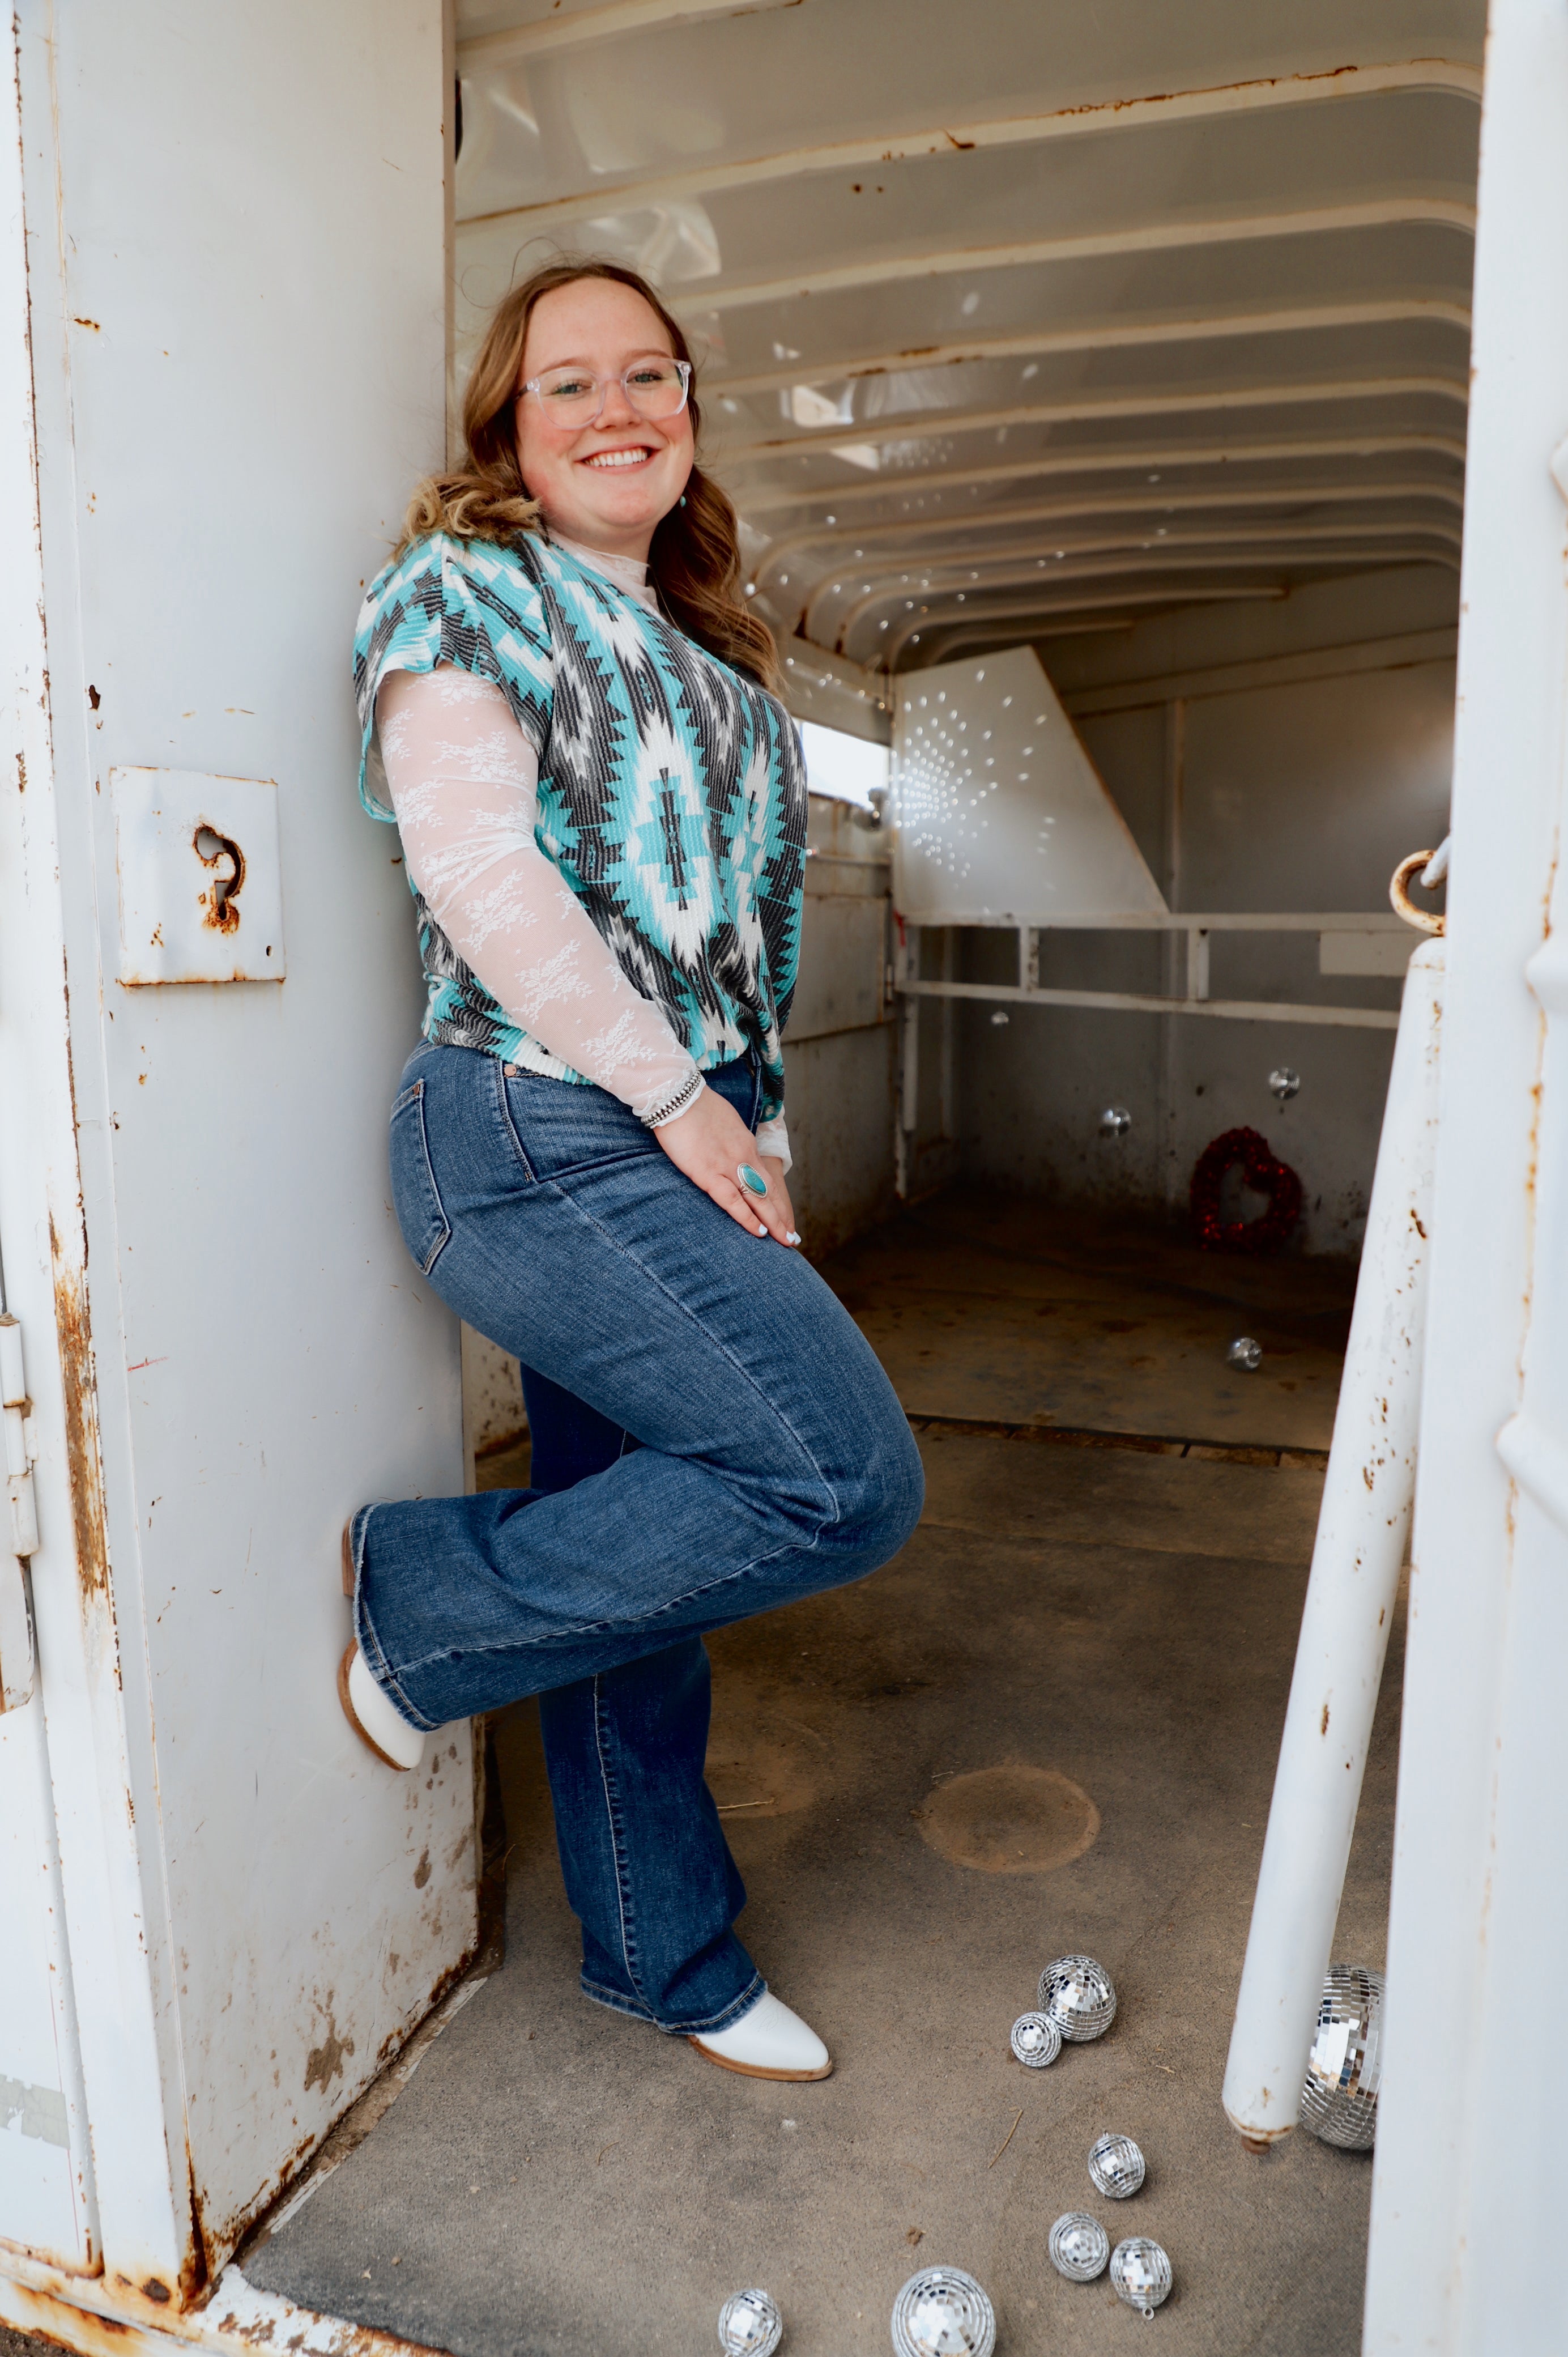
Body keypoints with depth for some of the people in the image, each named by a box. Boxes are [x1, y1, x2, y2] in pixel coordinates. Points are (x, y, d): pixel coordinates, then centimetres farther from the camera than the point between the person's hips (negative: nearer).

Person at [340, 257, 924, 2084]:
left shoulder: (692, 646, 24)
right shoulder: (470, 589, 0)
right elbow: (472, 858, -14)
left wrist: (759, 1134, 14)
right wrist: (675, 1097, -16)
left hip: (670, 1151, 8)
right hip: (537, 1133, -8)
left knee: (638, 1560, 13)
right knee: (847, 1481, -13)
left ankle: (665, 1960, 30)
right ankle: (425, 1607, 4)